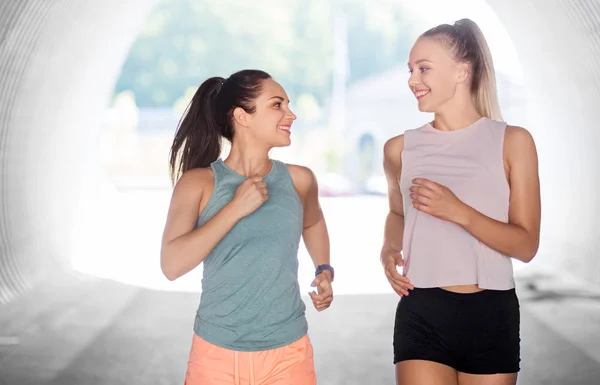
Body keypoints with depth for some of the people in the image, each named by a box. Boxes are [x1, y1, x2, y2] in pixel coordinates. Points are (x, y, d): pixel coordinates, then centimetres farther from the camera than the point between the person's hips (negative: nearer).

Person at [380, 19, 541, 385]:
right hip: (421, 314, 1)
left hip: (492, 316, -1)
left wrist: (458, 211, -19)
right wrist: (390, 249, 1)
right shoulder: (401, 148, 4)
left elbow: (527, 245, -6)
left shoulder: (512, 141, -2)